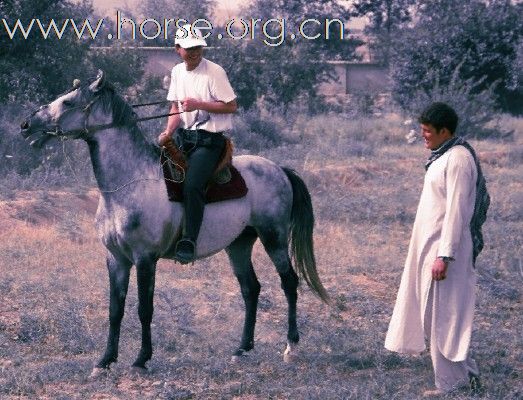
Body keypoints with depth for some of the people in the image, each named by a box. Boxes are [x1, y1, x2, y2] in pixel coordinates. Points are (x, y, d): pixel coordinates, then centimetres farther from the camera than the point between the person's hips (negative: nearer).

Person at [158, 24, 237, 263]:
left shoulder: (214, 72, -9)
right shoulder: (177, 72, 12)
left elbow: (231, 106, -10)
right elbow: (176, 108, 16)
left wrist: (198, 104, -18)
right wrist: (168, 132, -3)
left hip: (209, 140, -7)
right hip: (183, 136, 7)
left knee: (192, 186, -25)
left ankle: (188, 243, -24)